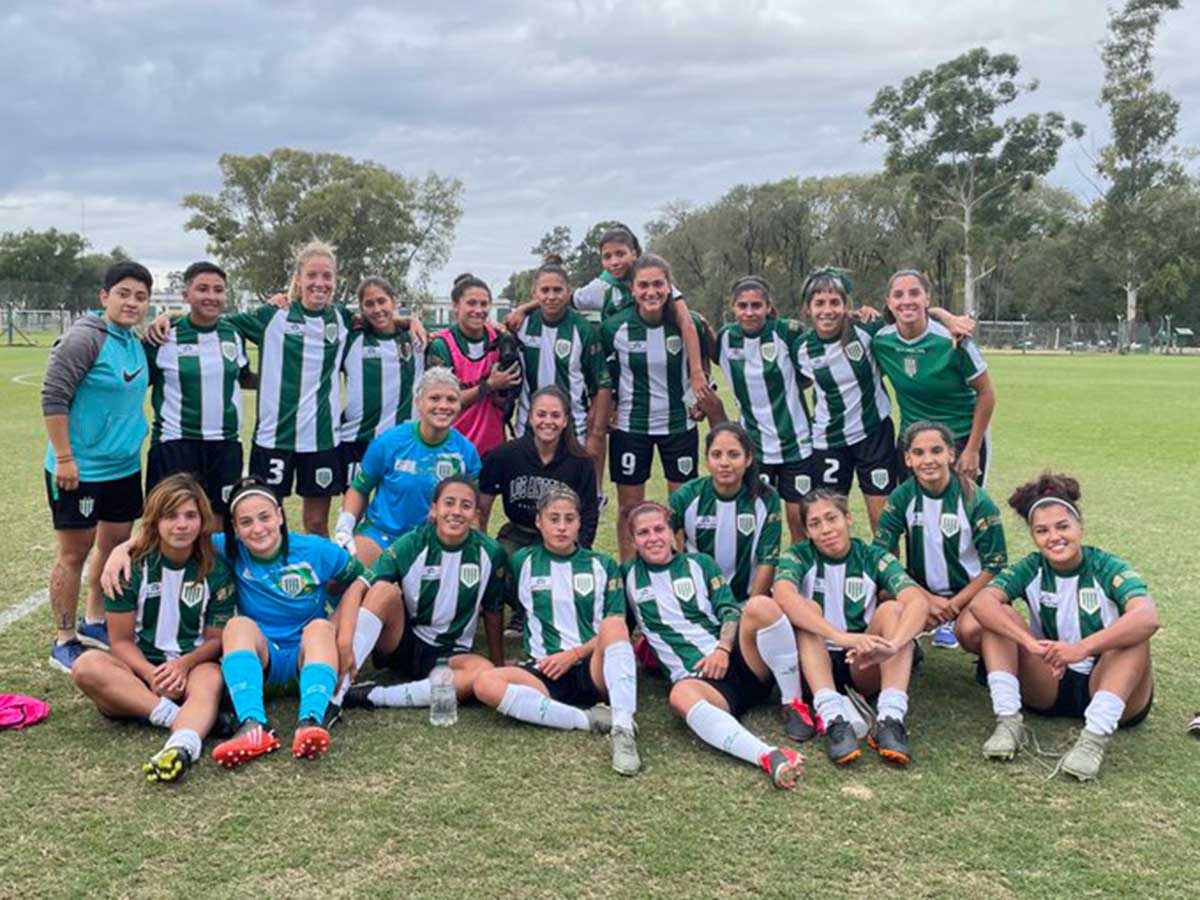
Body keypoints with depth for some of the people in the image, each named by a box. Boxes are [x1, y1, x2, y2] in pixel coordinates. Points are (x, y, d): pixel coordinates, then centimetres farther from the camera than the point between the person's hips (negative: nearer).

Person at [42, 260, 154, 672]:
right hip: (80, 469, -8)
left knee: (116, 545, 16)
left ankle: (94, 623, 33)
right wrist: (63, 458, -19)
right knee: (74, 552, 2)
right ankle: (64, 641, 14)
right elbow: (53, 397, -18)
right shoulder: (85, 338, -16)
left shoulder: (136, 342, 8)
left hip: (125, 467, 8)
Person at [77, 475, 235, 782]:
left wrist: (184, 663, -19)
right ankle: (179, 717, -37)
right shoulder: (133, 567, -1)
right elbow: (121, 640, -2)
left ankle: (181, 746, -67)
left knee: (211, 679, -36)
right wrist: (151, 674, -21)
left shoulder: (216, 571, 2)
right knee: (87, 666, -30)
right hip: (140, 669, 1)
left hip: (192, 666, -1)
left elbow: (216, 639, 3)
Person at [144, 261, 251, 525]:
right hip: (175, 444, -4)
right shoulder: (165, 336, -5)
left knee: (219, 521, 9)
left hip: (226, 445, 4)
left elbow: (243, 379, 21)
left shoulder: (234, 335, 8)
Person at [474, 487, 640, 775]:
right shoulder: (523, 562, 13)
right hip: (545, 672, 1)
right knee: (485, 684, -29)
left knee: (613, 626, -33)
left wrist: (574, 654, -9)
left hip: (595, 670, -1)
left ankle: (623, 730, -40)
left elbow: (616, 628, 5)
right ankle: (587, 719, -27)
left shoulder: (603, 565, 12)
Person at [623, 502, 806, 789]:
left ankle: (794, 706, -18)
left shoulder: (699, 563, 18)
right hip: (695, 677, -1)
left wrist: (722, 649, -10)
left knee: (760, 605, -30)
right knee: (681, 695, -40)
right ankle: (769, 757, -56)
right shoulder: (629, 575, 19)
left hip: (738, 660, 2)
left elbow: (729, 609, 7)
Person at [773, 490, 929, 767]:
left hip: (865, 666, 1)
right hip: (814, 665, -1)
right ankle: (833, 718, -43)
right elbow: (783, 597, -28)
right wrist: (841, 637, -43)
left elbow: (919, 601, -20)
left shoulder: (873, 558, -1)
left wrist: (892, 645, -42)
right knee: (807, 608, -25)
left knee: (893, 609, -21)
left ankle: (890, 719, -36)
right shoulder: (798, 557, -4)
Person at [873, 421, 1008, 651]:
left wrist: (953, 605, -16)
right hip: (921, 590, 2)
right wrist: (927, 599, -17)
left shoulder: (976, 500, -13)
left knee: (971, 631, -35)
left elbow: (995, 565, -9)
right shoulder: (901, 498, -6)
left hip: (970, 590, -2)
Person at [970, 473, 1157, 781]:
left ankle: (1096, 736, -37)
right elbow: (981, 602, -23)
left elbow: (1148, 617, -32)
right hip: (1051, 686, 2)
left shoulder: (1108, 570, -11)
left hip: (1107, 685, -2)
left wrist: (1082, 648, -45)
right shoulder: (1031, 570, -3)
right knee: (999, 615, -15)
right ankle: (1009, 721, -26)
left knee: (1134, 630, -29)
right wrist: (1031, 644, -39)